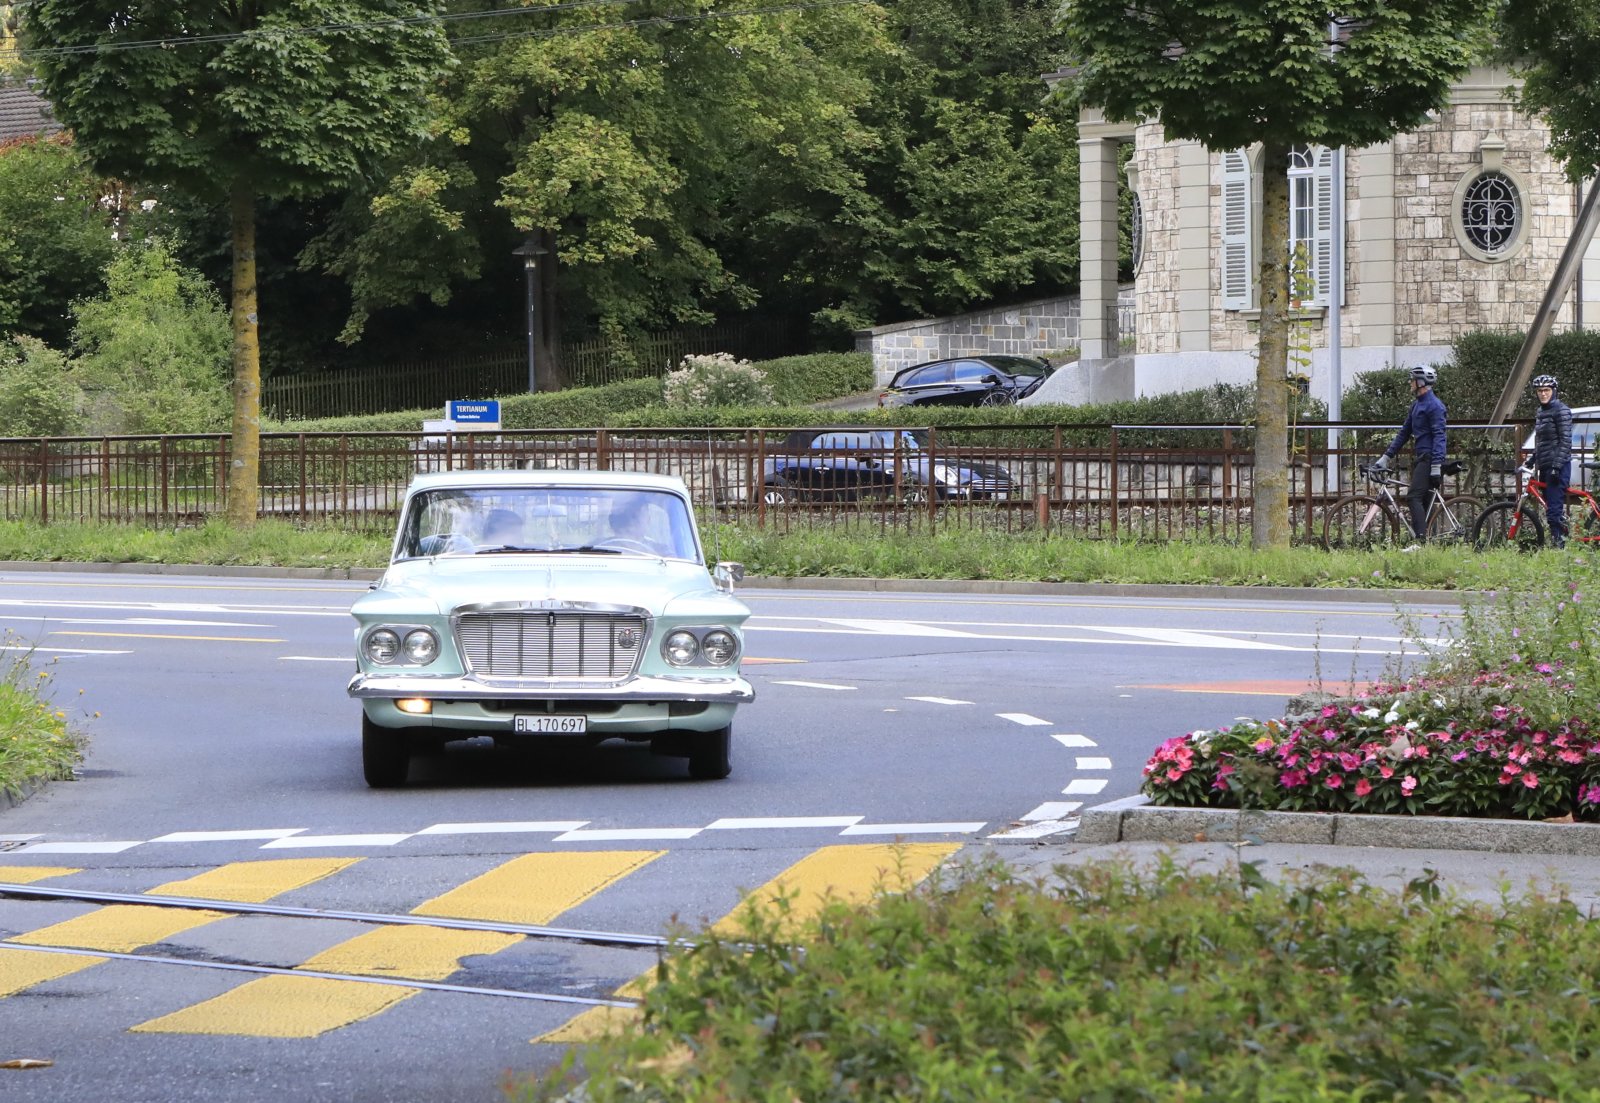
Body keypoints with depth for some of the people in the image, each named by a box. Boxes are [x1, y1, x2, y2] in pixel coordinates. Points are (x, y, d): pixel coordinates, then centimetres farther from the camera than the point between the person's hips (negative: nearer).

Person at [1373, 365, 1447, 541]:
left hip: (1429, 459, -10)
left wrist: (1436, 467, -23)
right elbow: (1404, 433, 24)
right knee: (1422, 501, 7)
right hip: (1419, 458, 10)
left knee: (1414, 497, -18)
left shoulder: (1434, 406, -11)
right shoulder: (1416, 405, 18)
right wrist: (1386, 457, 21)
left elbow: (1439, 436, -18)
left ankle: (1421, 538, -24)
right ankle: (1423, 539, 6)